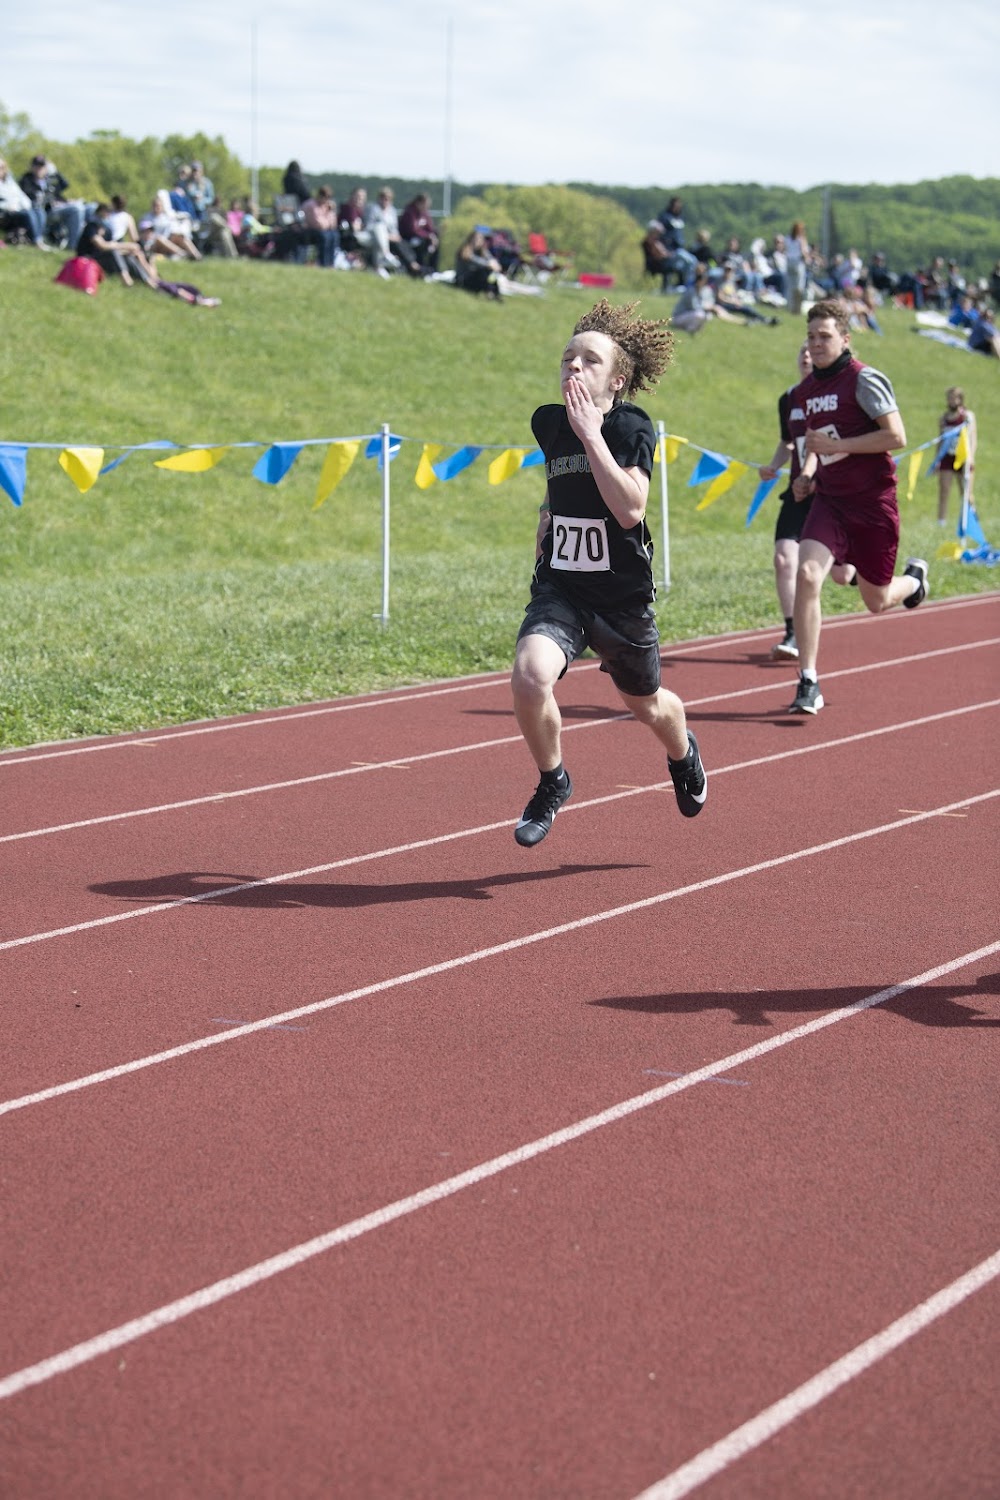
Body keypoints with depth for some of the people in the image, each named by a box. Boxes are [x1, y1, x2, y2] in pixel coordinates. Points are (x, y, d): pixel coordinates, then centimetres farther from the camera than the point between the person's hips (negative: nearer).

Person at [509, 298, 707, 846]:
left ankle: (683, 755, 57)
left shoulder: (631, 427, -14)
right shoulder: (549, 424, 1)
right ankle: (551, 782, 0)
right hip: (559, 589, 2)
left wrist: (591, 432, -28)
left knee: (645, 704, 19)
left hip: (622, 596, -2)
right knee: (529, 675, -27)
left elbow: (630, 508, -29)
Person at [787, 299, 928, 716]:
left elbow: (896, 436, -18)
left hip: (873, 502, -5)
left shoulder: (864, 380, -12)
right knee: (807, 574, -20)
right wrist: (807, 473, 5)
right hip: (829, 500, 5)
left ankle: (913, 577, 46)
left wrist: (838, 446, -21)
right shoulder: (804, 391, 9)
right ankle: (808, 684, -15)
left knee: (876, 602, 7)